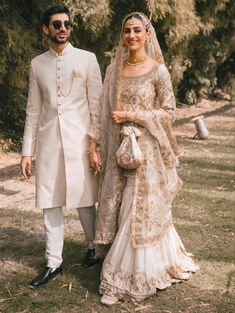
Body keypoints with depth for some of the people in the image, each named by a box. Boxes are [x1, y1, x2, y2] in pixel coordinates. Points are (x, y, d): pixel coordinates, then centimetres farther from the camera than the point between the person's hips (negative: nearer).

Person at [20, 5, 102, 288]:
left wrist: (96, 145, -6)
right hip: (48, 141, 3)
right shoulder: (37, 64, 9)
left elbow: (96, 105, -1)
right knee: (49, 204, 6)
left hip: (79, 140, -3)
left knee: (84, 201, 3)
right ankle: (53, 263, 17)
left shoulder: (87, 59, 1)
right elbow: (33, 110, 10)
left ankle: (94, 248, 28)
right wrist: (27, 151, 7)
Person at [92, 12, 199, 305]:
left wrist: (133, 115, -14)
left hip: (147, 148, -5)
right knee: (118, 208, 8)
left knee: (140, 211, 0)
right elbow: (107, 112, 11)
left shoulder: (158, 70, -6)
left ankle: (123, 278, 10)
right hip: (119, 148, 5)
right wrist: (101, 146, 7)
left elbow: (168, 112, -5)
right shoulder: (113, 70, 8)